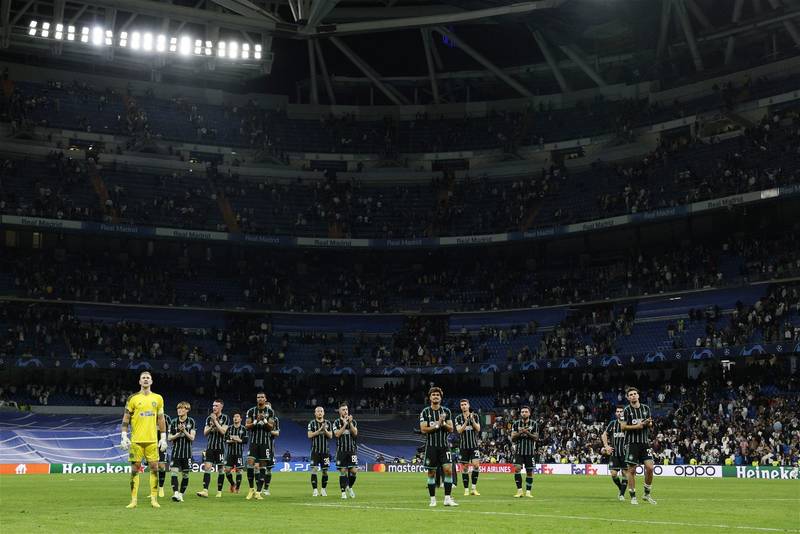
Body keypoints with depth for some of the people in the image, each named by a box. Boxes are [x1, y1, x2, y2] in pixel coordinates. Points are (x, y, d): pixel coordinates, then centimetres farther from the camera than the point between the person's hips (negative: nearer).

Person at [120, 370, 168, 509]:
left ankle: (154, 499, 5)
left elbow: (161, 419, 12)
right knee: (135, 469, 0)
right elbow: (126, 418, 3)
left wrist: (163, 438, 7)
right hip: (136, 440, -2)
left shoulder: (158, 398, 9)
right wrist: (124, 436, -6)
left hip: (152, 440, 2)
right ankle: (133, 500, 5)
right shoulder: (133, 398, 2)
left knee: (154, 468, -1)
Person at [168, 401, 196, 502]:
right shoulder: (174, 422, 4)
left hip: (187, 452, 0)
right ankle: (175, 493, -22)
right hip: (176, 451, 0)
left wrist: (184, 431, -19)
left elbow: (192, 437, -5)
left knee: (185, 474, 4)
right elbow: (169, 438, 4)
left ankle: (181, 494, 15)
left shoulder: (191, 421, 1)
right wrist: (178, 434, -12)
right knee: (174, 471, -14)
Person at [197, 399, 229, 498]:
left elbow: (223, 431, -13)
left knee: (220, 469, 3)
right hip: (210, 446, 3)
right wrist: (211, 426, -9)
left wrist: (215, 421, -13)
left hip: (220, 447, -3)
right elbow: (205, 433, 7)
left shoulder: (225, 418, -1)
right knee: (207, 467, -9)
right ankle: (205, 490, -15)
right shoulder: (209, 418, 10)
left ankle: (219, 491, 11)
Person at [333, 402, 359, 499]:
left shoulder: (353, 421, 8)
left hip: (352, 449, 2)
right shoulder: (337, 422, 3)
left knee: (354, 470, -5)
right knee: (342, 471, -3)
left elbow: (355, 433, -4)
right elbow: (337, 434, -10)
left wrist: (350, 423, -14)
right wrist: (345, 424, -13)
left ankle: (350, 487, 19)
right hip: (341, 450, -2)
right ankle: (343, 492, 6)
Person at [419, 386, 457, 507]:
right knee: (431, 473, 3)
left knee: (448, 470, -10)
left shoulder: (446, 411, 7)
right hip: (431, 446, -1)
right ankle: (432, 499, 12)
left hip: (444, 445, 1)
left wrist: (443, 424, -14)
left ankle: (447, 498, -5)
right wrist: (437, 425, -14)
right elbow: (423, 430, -7)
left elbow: (451, 429, 5)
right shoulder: (425, 412, 1)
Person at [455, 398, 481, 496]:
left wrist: (472, 420, -19)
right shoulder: (458, 418, 2)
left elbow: (478, 429, -4)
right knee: (464, 467, 3)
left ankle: (474, 488, -7)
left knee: (476, 464, -14)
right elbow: (459, 430, -9)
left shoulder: (475, 416, 4)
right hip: (463, 446, 0)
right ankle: (466, 489, 11)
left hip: (474, 445, 0)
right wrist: (466, 421, -21)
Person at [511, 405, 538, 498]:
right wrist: (520, 433, -17)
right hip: (519, 450, 0)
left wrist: (527, 433, -18)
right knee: (517, 469, -13)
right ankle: (519, 491, -5)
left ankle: (528, 492, 11)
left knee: (529, 472, 2)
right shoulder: (516, 423, 4)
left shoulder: (534, 424, 2)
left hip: (530, 451, 0)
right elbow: (512, 438, 0)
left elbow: (536, 438, -2)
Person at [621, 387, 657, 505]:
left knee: (649, 467, -5)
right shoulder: (627, 410, -2)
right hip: (632, 443, -4)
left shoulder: (646, 408, 10)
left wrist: (648, 423, -6)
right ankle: (633, 497, 7)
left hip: (645, 442, 4)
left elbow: (650, 425, 16)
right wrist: (636, 426, -15)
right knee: (632, 470, -2)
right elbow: (623, 427, -5)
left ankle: (647, 494, 12)